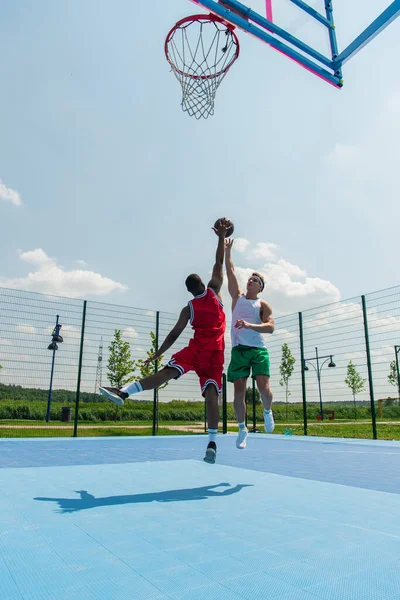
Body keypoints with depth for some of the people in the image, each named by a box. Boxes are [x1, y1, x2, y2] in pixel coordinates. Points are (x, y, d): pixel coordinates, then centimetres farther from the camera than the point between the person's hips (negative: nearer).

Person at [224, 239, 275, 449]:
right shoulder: (237, 297, 14)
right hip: (239, 349, 2)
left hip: (258, 349, -2)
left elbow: (270, 327, -10)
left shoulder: (263, 305, 7)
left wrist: (249, 325, -23)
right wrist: (227, 251, 7)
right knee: (239, 390, -2)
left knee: (263, 387, -14)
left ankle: (267, 412, 19)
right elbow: (230, 272, 10)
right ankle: (242, 428, 12)